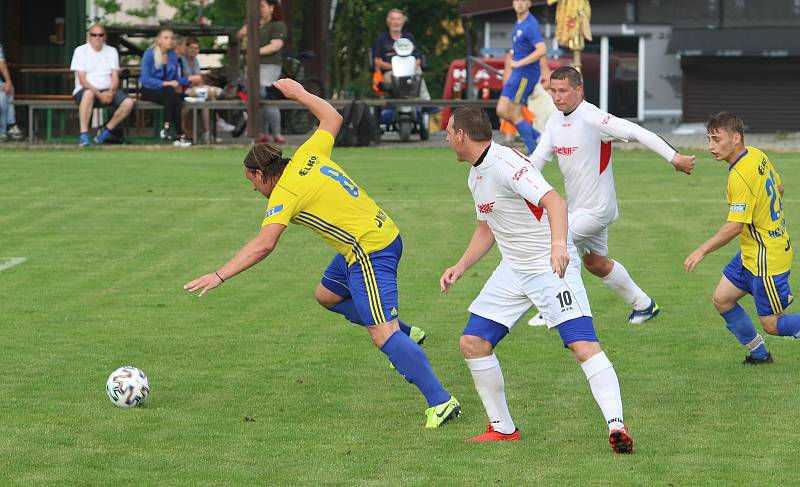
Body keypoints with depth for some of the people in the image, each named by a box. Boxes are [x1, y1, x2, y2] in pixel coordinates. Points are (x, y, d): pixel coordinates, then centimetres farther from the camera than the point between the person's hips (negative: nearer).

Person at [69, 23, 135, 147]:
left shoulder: (112, 52, 14)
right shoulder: (81, 51, 2)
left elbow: (115, 78, 7)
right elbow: (82, 80, -7)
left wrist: (110, 92, -15)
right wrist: (99, 94, -19)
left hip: (107, 91, 4)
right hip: (86, 89, -4)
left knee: (128, 103, -23)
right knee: (88, 94, -41)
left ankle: (106, 131, -6)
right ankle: (84, 134, -38)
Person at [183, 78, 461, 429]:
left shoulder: (285, 193, -14)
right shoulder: (308, 156, 7)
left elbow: (263, 245, -25)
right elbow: (333, 118, 25)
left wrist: (219, 276, -24)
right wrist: (301, 94, 34)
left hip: (370, 252, -10)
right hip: (384, 234, 10)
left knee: (383, 336, -13)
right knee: (327, 295, 27)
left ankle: (441, 402, -17)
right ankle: (402, 334, 30)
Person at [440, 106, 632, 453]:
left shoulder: (505, 163, -20)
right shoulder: (476, 176, 11)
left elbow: (553, 200, -33)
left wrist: (558, 245, -49)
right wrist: (461, 266, 13)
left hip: (551, 267, -10)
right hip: (512, 271, 10)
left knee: (583, 346, -22)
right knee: (473, 343, 3)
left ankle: (616, 425, -26)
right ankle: (502, 428, 13)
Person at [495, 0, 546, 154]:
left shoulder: (531, 25, -17)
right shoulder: (519, 24, 13)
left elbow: (542, 50, -28)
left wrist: (519, 63, -25)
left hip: (525, 75, -10)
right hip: (517, 74, 10)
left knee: (514, 114, -6)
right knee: (502, 111, 7)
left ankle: (534, 152, 2)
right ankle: (537, 137, 14)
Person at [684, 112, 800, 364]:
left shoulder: (740, 177, -27)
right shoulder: (758, 156, 0)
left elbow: (734, 227, -27)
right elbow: (778, 189, 15)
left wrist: (701, 251, -20)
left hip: (767, 258, -9)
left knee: (772, 325, -1)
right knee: (721, 299, 12)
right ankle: (759, 353, 24)